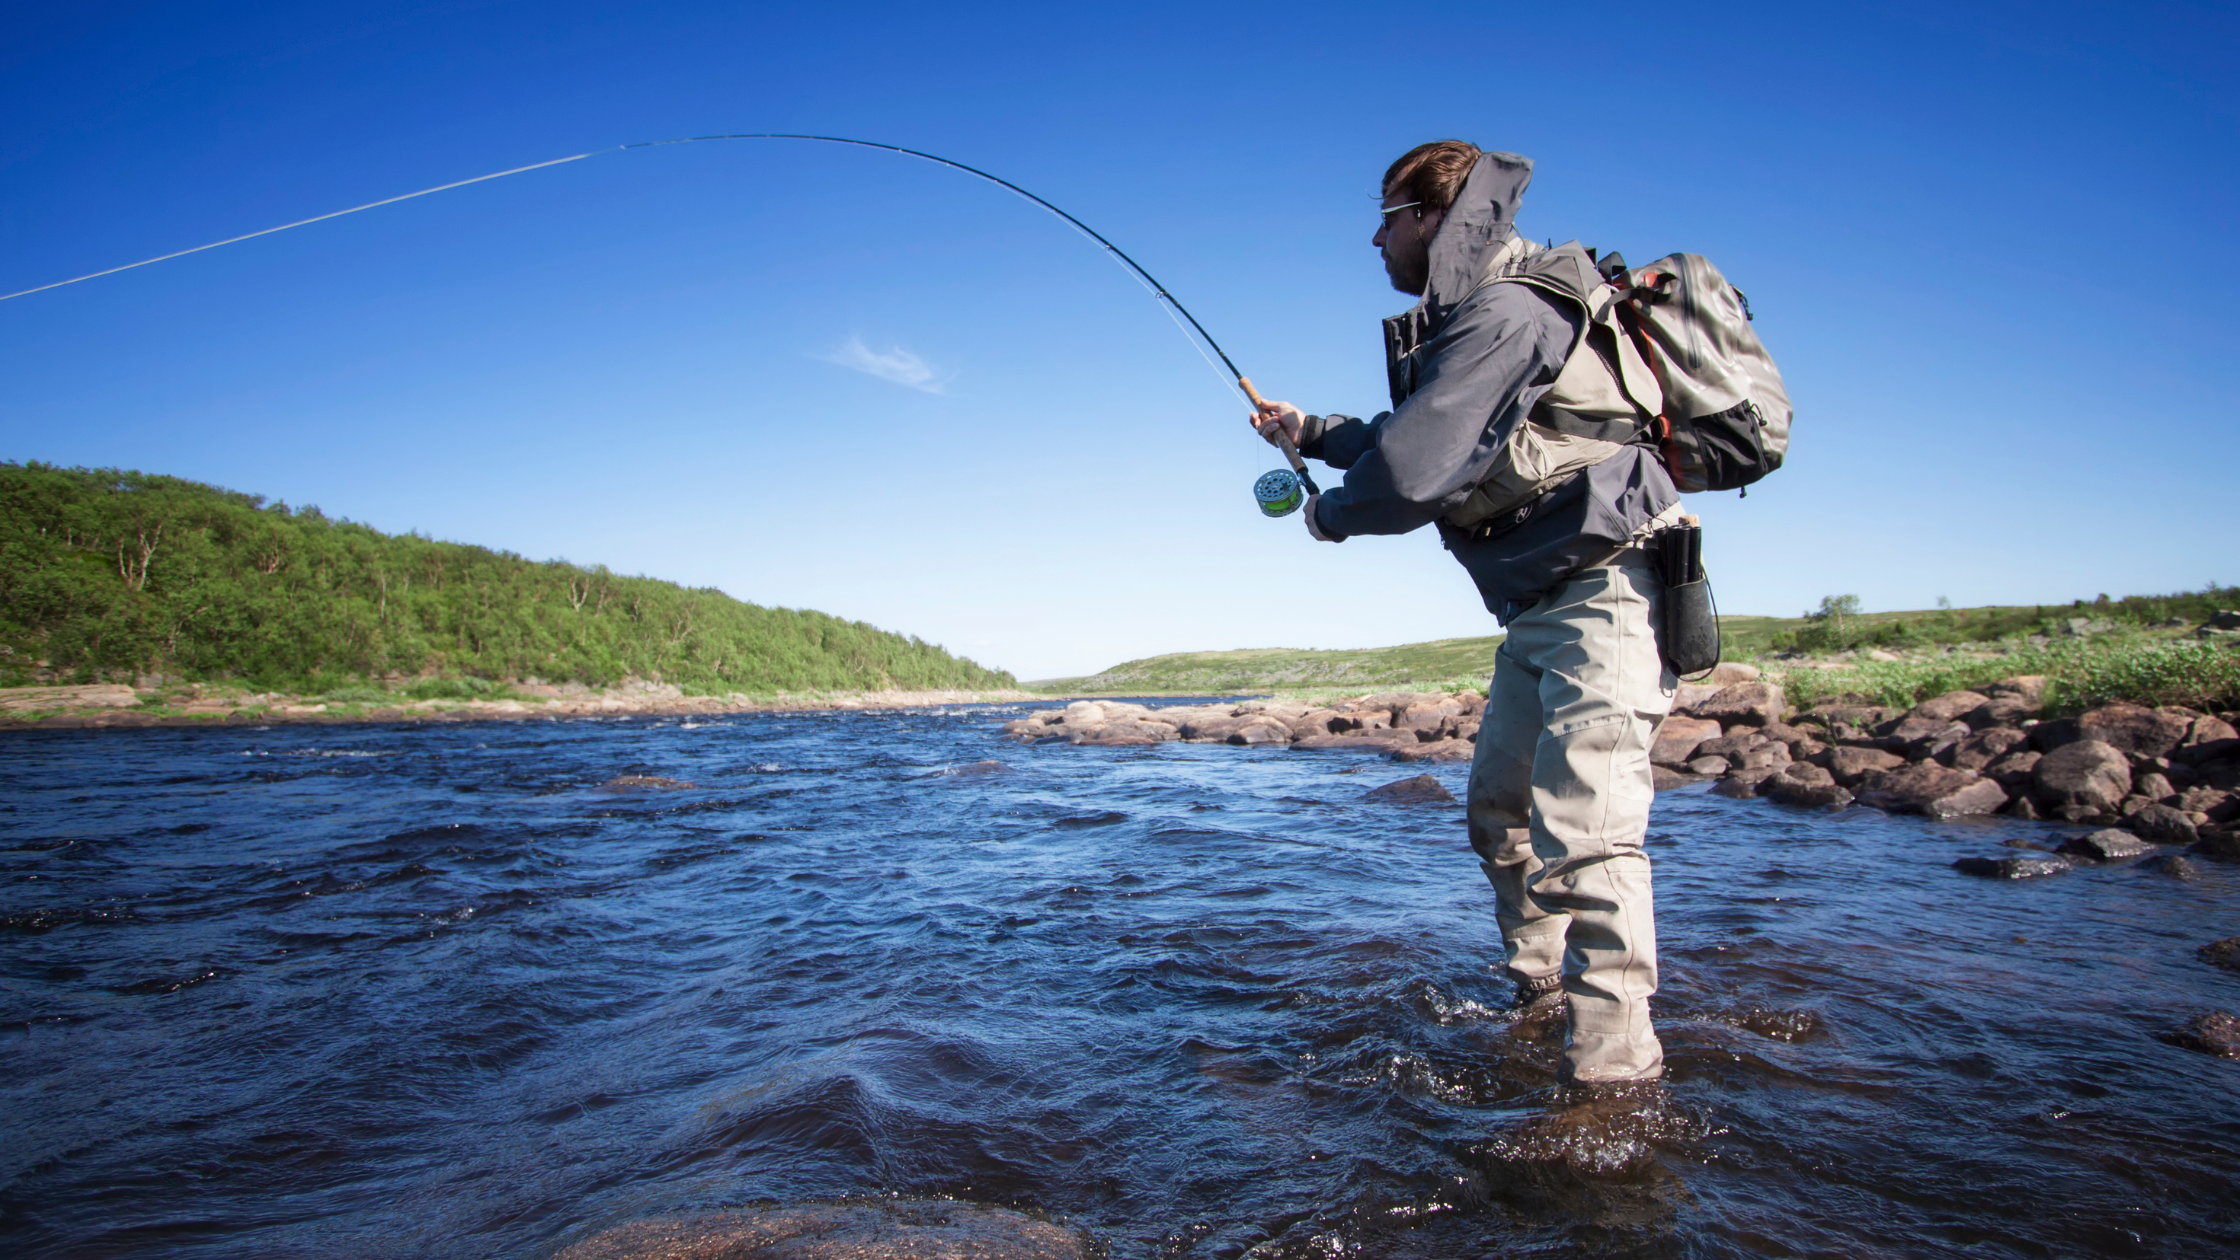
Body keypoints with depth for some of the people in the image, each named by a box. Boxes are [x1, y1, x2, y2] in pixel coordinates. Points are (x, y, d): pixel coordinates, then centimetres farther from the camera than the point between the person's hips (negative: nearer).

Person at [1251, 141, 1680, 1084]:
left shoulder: (1505, 315, -19)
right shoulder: (1473, 314, 15)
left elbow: (1416, 473, -25)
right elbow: (1424, 438, 29)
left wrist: (1331, 514, -5)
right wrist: (1309, 430, 25)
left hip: (1602, 593, -11)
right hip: (1541, 608, 11)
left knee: (1584, 830, -17)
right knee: (1499, 805, 18)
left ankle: (1612, 1072, -12)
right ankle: (1539, 997, 33)